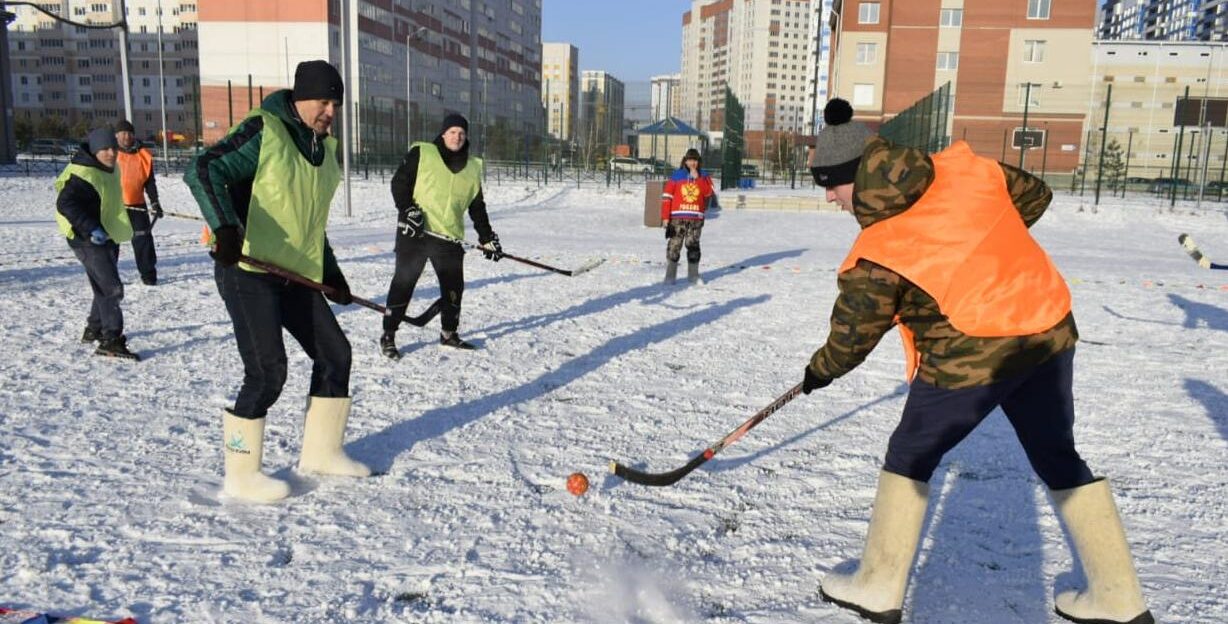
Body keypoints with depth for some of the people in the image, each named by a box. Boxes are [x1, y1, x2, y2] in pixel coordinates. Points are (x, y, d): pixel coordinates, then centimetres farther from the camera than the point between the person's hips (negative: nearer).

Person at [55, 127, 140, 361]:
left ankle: (94, 329, 39)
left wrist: (120, 226, 21)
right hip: (89, 241, -10)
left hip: (107, 237, 10)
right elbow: (65, 203, -28)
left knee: (104, 287, 22)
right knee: (112, 288, -15)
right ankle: (111, 340, -15)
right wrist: (91, 229, -33)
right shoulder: (83, 175, -20)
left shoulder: (109, 170, 10)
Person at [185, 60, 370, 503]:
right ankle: (241, 475, 5)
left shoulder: (324, 148, 15)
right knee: (267, 372, -12)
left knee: (334, 354, 9)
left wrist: (331, 273, 19)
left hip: (295, 275, 9)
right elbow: (203, 171, -19)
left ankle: (320, 452, 25)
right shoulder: (262, 131, -10)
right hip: (246, 270, -8)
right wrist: (225, 227, -34)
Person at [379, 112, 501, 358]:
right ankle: (388, 336, 10)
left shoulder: (473, 167, 13)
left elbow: (477, 207, 17)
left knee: (454, 286, 11)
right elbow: (399, 183, -3)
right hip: (414, 233, -5)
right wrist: (407, 210, -16)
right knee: (403, 283, 0)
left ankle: (448, 333, 29)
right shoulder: (421, 153, -1)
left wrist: (487, 237, 13)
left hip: (450, 238, 5)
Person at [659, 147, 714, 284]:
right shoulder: (676, 175, 3)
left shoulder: (704, 177, 10)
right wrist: (665, 217, -5)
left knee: (693, 246, 7)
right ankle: (670, 275, 4)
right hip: (677, 218, -2)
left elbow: (708, 193, -8)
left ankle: (693, 275, 16)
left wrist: (697, 178, -12)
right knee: (674, 246, -3)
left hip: (696, 219, 2)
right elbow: (667, 196, 0)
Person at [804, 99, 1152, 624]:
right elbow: (1034, 195, 17)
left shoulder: (876, 256, -13)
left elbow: (851, 339, -1)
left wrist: (819, 371, 18)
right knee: (1059, 459, 22)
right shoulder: (964, 169, 0)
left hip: (969, 359, -6)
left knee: (909, 457, 12)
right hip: (1051, 330, 7)